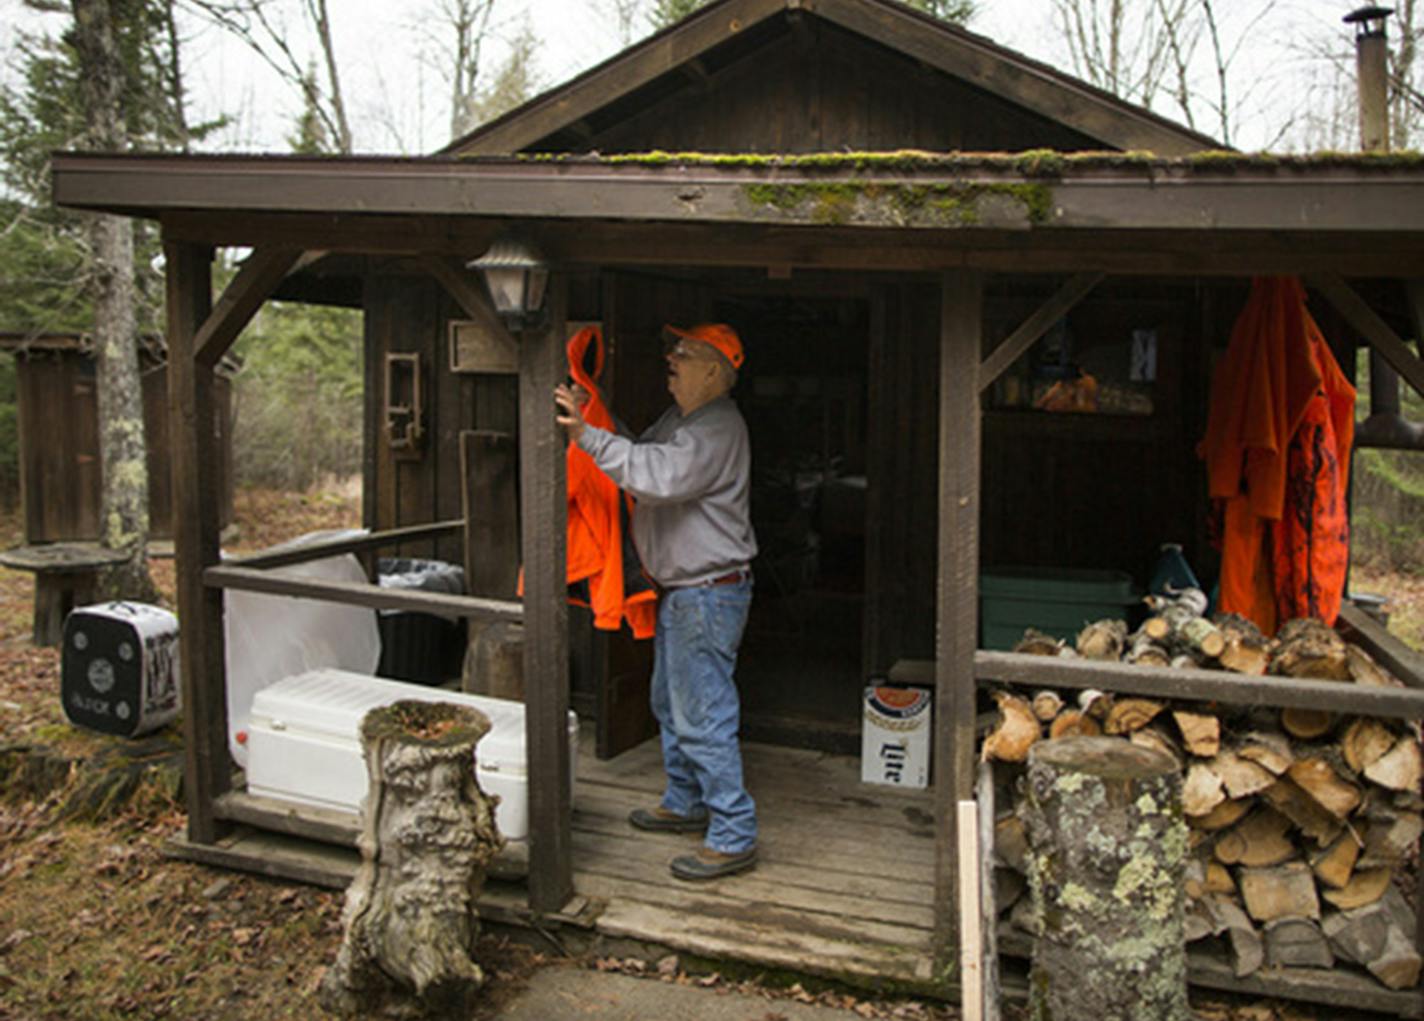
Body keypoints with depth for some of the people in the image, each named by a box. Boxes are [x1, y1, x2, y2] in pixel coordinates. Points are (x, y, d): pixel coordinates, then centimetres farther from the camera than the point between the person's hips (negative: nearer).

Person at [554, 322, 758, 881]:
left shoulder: (717, 427, -19)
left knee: (703, 715, -7)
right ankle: (685, 804, 38)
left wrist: (589, 435, -32)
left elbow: (659, 476, -32)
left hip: (708, 593, -11)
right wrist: (588, 417, 6)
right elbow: (640, 454, 18)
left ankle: (734, 837, 2)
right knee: (671, 704, 22)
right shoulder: (679, 416, 14)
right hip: (680, 590, 11)